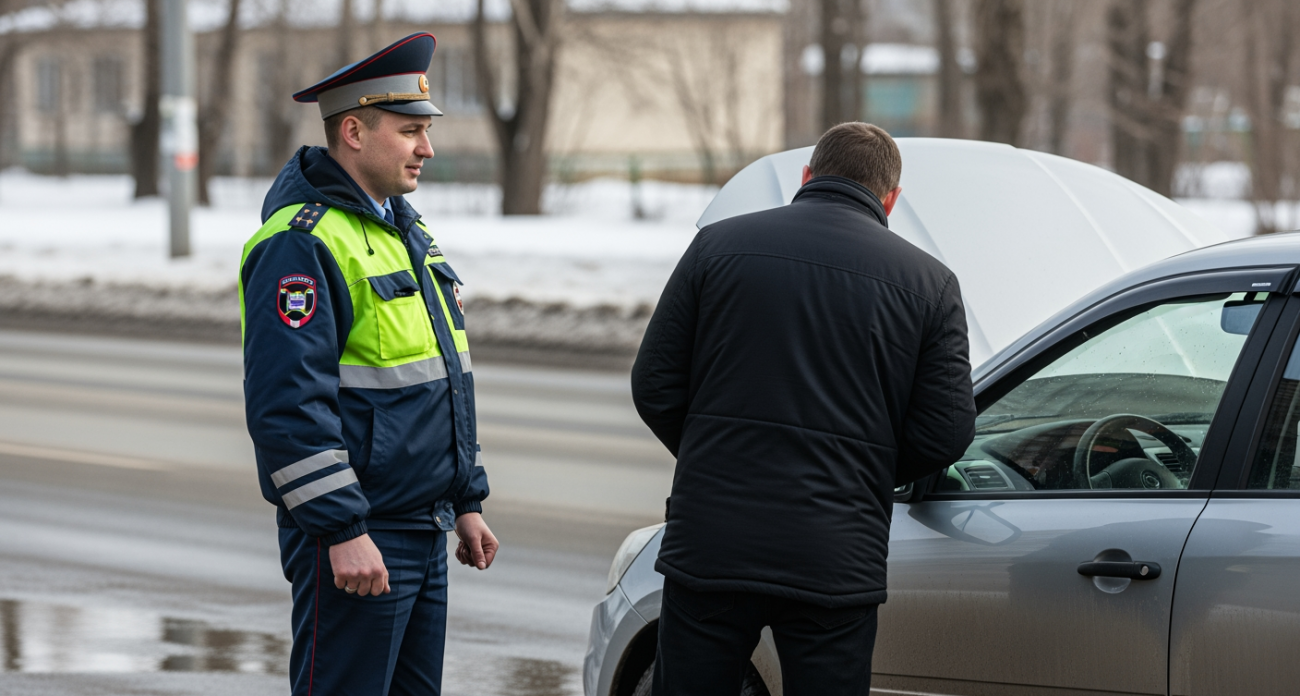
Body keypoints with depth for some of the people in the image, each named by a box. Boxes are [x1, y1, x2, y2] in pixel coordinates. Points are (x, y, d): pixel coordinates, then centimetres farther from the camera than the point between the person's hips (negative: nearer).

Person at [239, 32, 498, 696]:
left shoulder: (404, 230, 16)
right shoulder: (300, 242, -15)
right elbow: (287, 404, -22)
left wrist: (466, 503, 21)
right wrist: (342, 532, -24)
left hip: (425, 532, 9)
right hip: (353, 539, -9)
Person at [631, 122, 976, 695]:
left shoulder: (719, 245, 4)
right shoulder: (929, 283, 3)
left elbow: (654, 388, 4)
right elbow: (946, 432, -1)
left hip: (709, 547, 1)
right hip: (835, 565, -1)